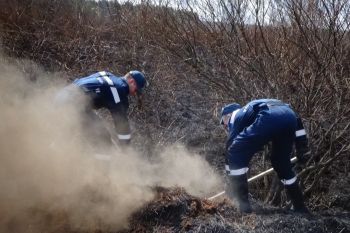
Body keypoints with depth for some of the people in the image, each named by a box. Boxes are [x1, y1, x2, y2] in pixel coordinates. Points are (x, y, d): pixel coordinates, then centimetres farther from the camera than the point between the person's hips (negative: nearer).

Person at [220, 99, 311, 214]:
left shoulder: (235, 117, 27)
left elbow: (231, 147, 19)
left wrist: (230, 183, 24)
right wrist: (302, 146, 29)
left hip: (269, 119, -7)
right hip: (290, 116, 7)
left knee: (235, 153, 7)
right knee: (282, 162, 27)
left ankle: (243, 204, 4)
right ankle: (300, 207, 34)